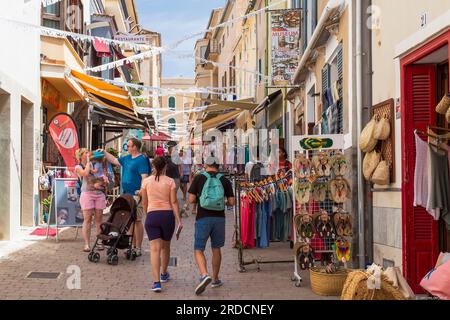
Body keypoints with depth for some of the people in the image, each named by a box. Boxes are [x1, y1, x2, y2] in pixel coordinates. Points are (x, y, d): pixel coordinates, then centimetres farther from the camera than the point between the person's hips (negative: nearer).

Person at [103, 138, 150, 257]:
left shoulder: (142, 160, -12)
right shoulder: (127, 158, 15)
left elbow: (144, 177, -20)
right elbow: (114, 160, 30)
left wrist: (141, 190, -31)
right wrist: (104, 152, 27)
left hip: (136, 195, -9)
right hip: (127, 194, 9)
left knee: (137, 220, -6)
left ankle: (138, 248, -1)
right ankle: (133, 245, 22)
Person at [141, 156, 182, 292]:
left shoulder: (146, 181, 3)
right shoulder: (170, 181, -1)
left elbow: (144, 202, 9)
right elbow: (174, 201, -5)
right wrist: (178, 220, -2)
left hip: (152, 215, 0)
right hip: (168, 215, 0)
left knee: (155, 249, -4)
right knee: (165, 246, 20)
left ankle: (156, 282, -15)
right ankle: (164, 274, 39)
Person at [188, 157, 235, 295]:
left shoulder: (199, 178, 0)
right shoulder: (224, 180, 5)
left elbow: (191, 199, -3)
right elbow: (231, 202, 3)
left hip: (203, 218, -2)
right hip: (219, 218, 2)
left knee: (199, 249, 2)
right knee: (216, 249, 16)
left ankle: (204, 275, -21)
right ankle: (215, 279, 24)